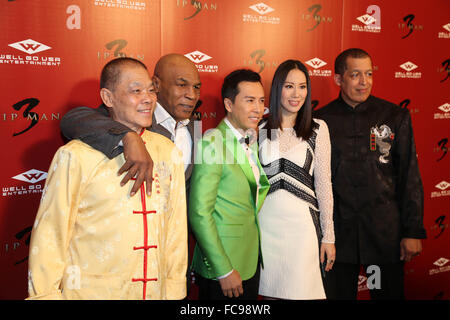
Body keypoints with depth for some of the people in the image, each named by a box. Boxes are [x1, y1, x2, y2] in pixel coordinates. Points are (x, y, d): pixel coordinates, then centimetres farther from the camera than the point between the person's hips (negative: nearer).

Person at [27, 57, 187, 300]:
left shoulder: (167, 151, 2)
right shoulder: (76, 156, -12)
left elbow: (175, 225, 4)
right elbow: (49, 236, -8)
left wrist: (174, 291, 5)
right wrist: (46, 294, -8)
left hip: (155, 291, 4)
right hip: (90, 292, -4)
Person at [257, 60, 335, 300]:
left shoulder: (317, 129, -1)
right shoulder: (261, 129, 4)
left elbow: (323, 184, 0)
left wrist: (328, 236, -1)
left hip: (302, 222, -2)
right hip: (266, 222, 2)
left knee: (301, 289, 3)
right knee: (270, 290, 11)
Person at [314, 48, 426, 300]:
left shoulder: (395, 116, 0)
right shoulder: (321, 120, 0)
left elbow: (410, 177, 1)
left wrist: (413, 231, -3)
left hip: (386, 231, 0)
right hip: (337, 230, 0)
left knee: (389, 293, 11)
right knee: (338, 294, 11)